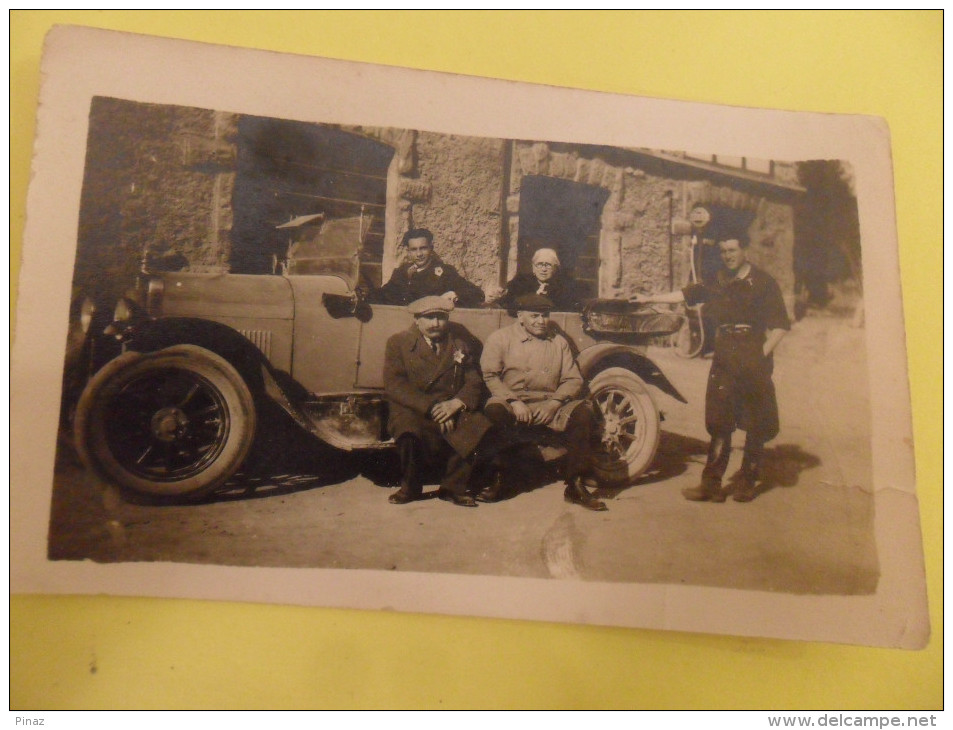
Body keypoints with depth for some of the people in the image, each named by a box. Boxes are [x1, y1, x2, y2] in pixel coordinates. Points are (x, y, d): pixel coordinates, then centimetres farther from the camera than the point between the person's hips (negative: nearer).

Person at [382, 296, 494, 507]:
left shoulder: (460, 343, 14)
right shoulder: (398, 342, 5)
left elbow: (474, 383, 6)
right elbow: (394, 385, -8)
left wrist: (456, 403, -17)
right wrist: (431, 407, -19)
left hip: (453, 410, 3)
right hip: (412, 410, -2)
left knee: (479, 429, -26)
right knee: (409, 432, -35)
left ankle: (453, 487, -5)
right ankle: (409, 488, -4)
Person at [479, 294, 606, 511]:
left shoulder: (559, 342, 18)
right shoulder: (499, 339, 7)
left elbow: (573, 379, 11)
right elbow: (489, 375, -5)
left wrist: (555, 402, -8)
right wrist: (513, 401, -17)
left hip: (548, 406, 3)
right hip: (511, 405, -3)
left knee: (582, 411, -24)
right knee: (494, 412, -37)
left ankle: (575, 486, -14)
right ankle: (496, 480, -19)